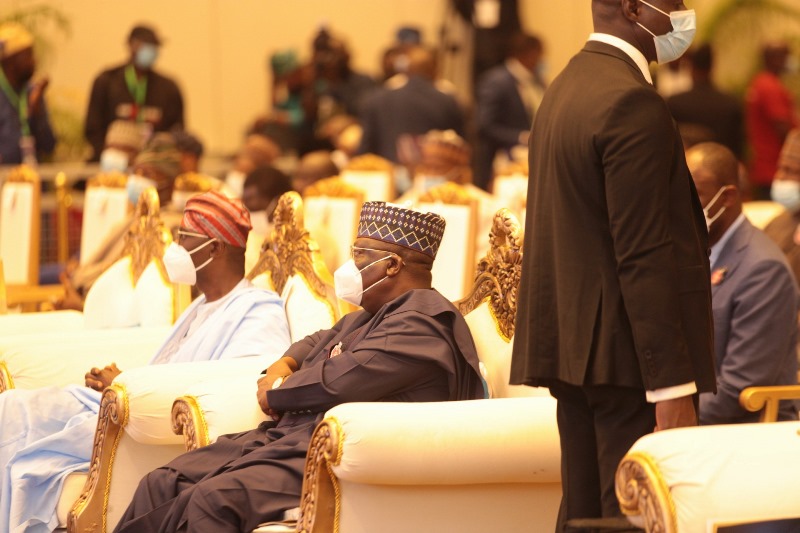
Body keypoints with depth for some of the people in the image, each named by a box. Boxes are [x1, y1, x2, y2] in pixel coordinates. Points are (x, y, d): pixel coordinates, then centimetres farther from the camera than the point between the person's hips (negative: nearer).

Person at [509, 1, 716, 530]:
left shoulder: (566, 86, 15)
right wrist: (672, 386, -21)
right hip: (626, 351, -10)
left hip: (572, 343, 10)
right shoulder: (632, 102, -16)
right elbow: (645, 258, -21)